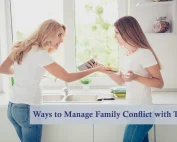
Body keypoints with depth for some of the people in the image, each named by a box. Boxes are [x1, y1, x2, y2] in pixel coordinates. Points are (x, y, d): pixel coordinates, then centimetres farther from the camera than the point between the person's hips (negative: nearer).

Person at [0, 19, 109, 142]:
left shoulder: (23, 48, 6)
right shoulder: (40, 54, -17)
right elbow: (67, 77, -17)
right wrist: (95, 69, -10)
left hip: (13, 106, 8)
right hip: (28, 108, -8)